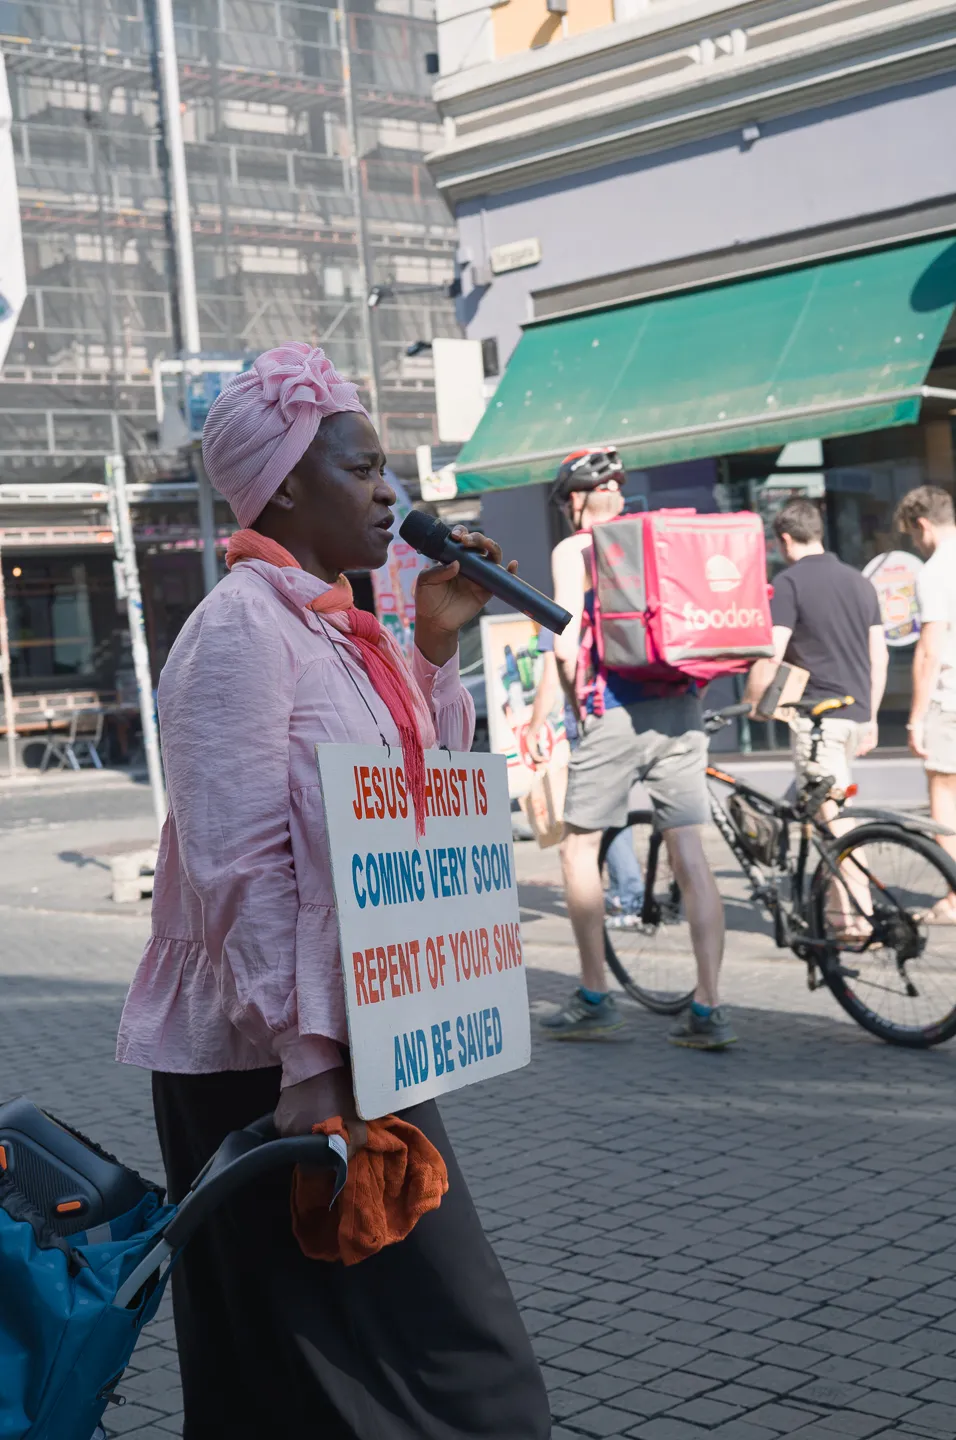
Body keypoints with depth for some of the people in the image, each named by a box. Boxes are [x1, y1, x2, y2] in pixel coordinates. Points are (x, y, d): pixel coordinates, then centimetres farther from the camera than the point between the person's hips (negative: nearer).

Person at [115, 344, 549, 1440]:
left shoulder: (337, 626, 11)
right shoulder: (241, 628, -16)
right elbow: (239, 866, -22)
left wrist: (436, 645, 7)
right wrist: (304, 1062, -24)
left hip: (352, 1040, 9)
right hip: (271, 1063, -9)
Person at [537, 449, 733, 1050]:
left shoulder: (574, 550, 1)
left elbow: (567, 644, -10)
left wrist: (576, 701, 3)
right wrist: (691, 694, 16)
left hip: (617, 712, -5)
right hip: (681, 709, 5)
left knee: (580, 846, 11)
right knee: (691, 857, 4)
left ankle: (595, 997, 12)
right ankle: (709, 1010, 1)